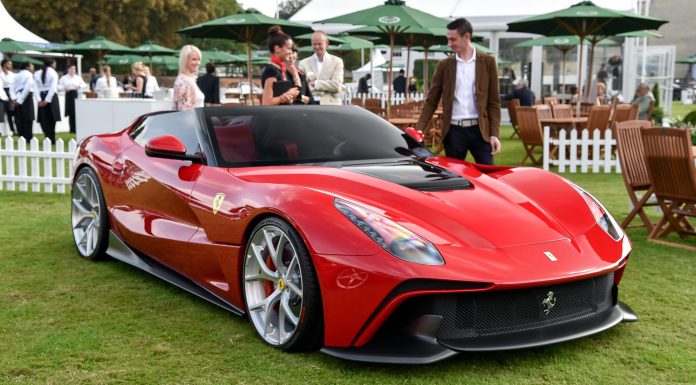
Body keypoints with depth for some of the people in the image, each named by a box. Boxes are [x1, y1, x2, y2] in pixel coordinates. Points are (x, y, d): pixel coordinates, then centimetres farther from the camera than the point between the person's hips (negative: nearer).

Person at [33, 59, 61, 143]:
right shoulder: (53, 73, -2)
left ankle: (49, 138, -4)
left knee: (44, 119, 6)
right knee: (51, 119, 6)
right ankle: (51, 139, 5)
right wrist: (47, 100, -13)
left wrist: (39, 100, -5)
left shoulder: (37, 74, 8)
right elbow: (53, 88, -12)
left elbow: (35, 88, -1)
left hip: (41, 97, 2)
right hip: (51, 97, -2)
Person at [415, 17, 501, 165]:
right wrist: (419, 130, -5)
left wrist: (495, 134, -5)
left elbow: (494, 102, 3)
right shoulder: (444, 65, 7)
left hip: (480, 130, -1)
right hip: (453, 131, 1)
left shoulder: (487, 62, 3)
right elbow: (431, 101, 6)